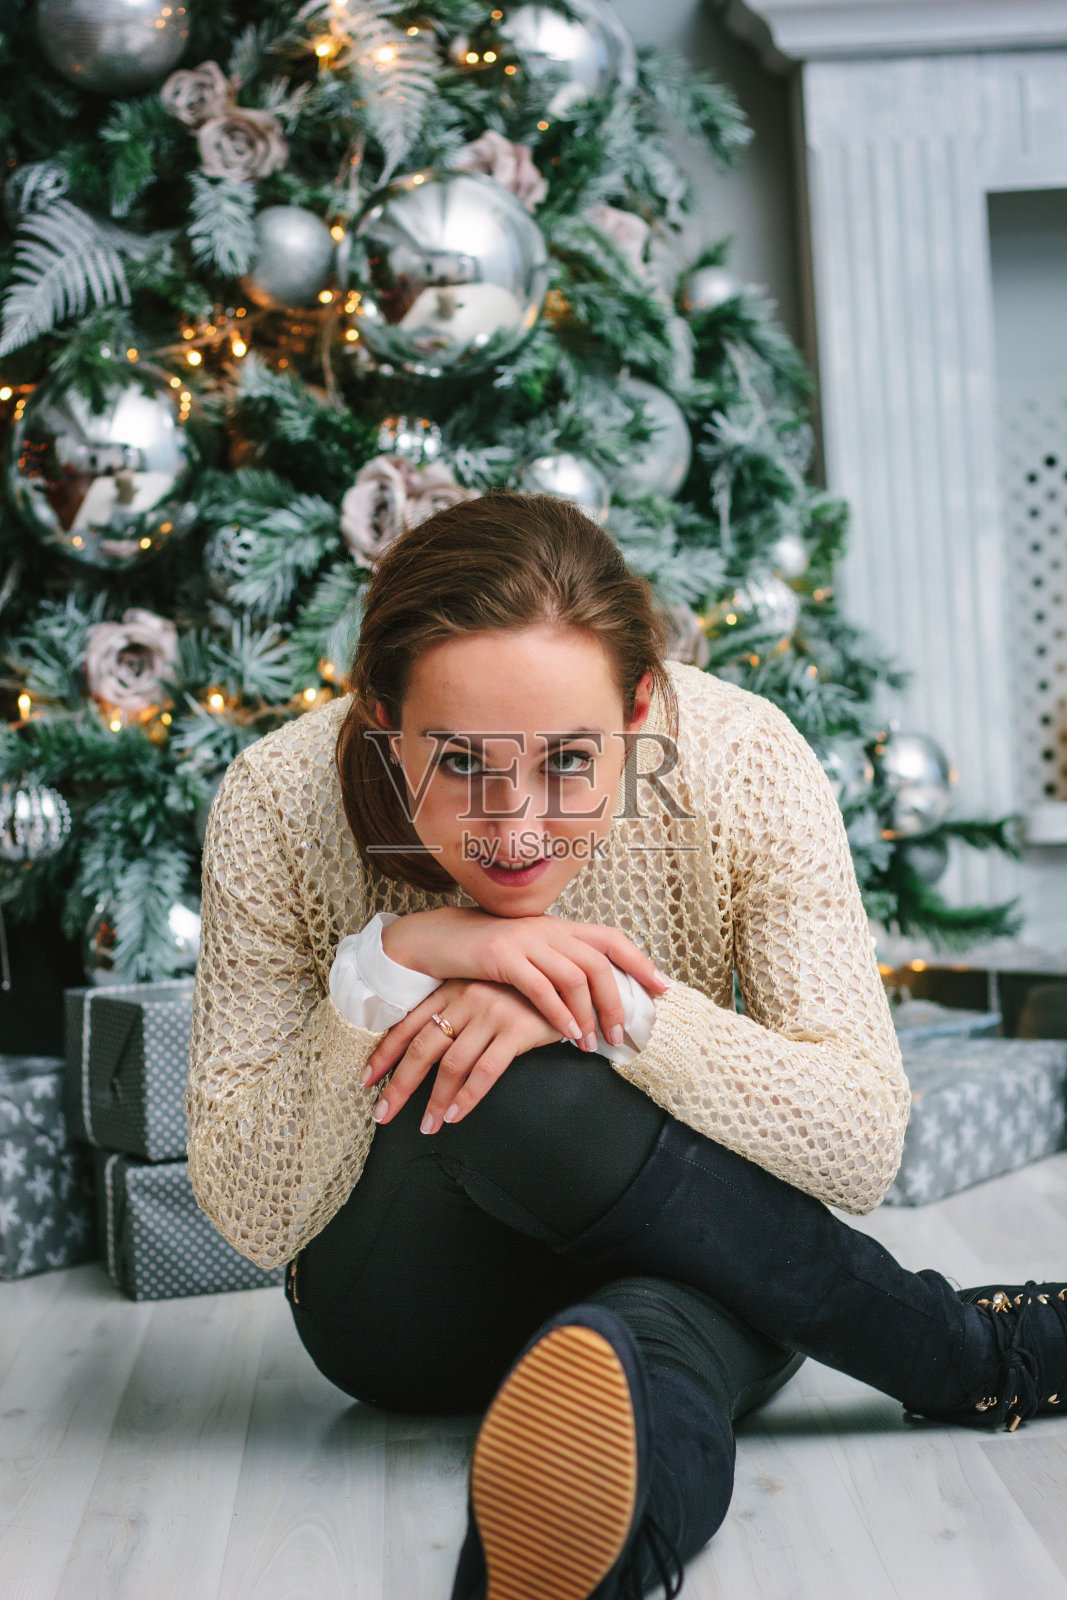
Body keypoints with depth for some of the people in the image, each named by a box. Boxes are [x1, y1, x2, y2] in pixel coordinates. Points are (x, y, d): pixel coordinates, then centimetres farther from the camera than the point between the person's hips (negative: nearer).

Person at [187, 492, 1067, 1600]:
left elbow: (863, 1145, -20)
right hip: (411, 1313, 3)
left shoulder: (740, 762, -20)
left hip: (690, 1272, -2)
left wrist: (618, 1002, -34)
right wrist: (386, 966, -34)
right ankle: (975, 1358, -13)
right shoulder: (280, 805, -21)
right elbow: (248, 1217, -18)